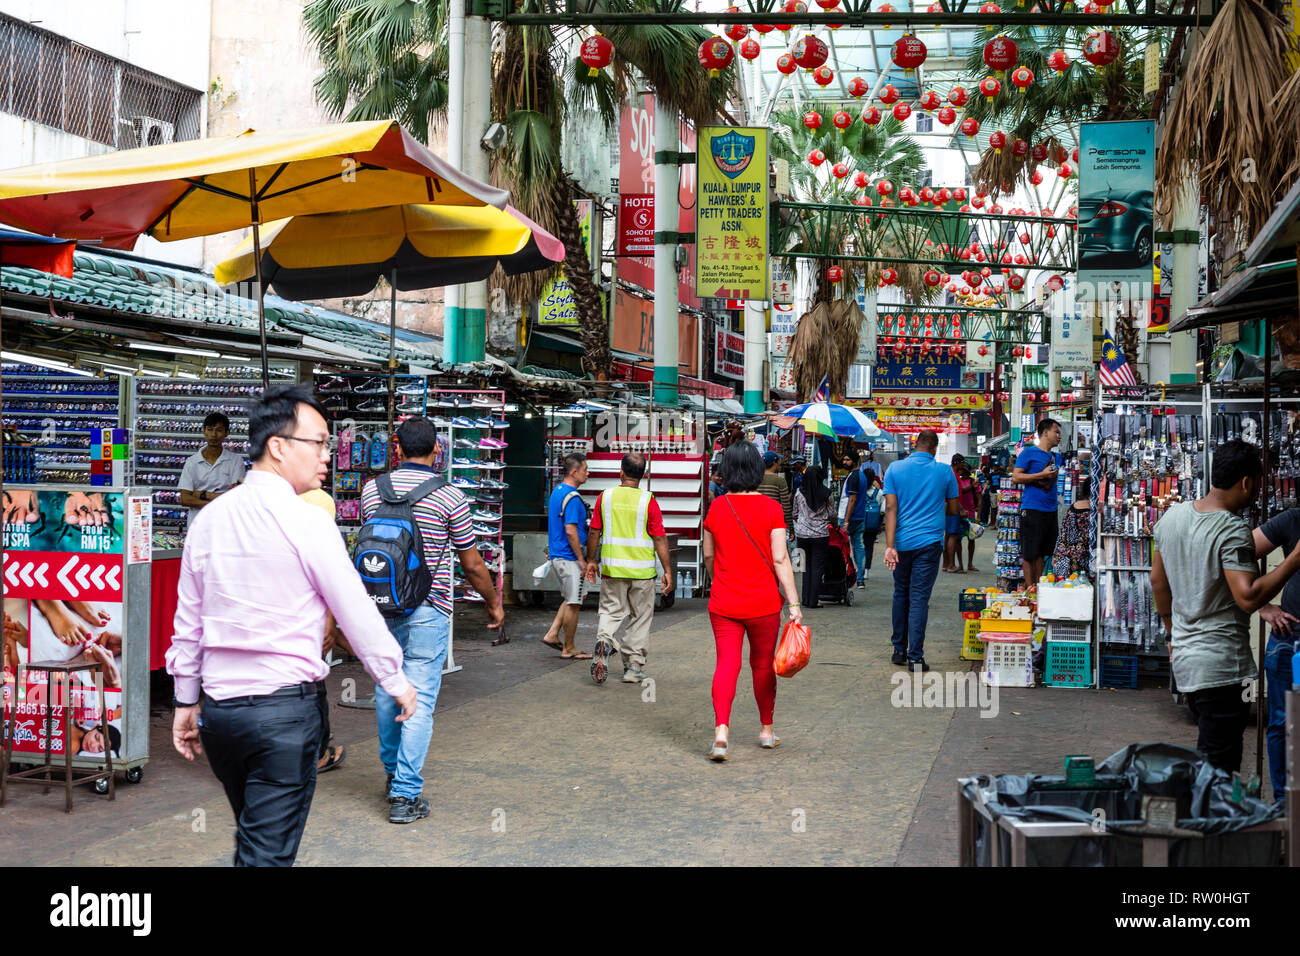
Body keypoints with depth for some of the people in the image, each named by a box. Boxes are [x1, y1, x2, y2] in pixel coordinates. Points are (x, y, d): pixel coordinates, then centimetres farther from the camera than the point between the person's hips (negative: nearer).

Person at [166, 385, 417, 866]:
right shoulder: (307, 521, -12)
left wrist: (186, 701, 21)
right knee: (269, 850, 0)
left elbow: (188, 623, 13)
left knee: (251, 839, 22)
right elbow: (356, 611, -7)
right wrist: (396, 681, 5)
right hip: (286, 706, -6)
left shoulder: (207, 520, 7)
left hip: (219, 705, 6)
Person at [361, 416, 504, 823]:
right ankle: (405, 794, -4)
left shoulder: (372, 490, 2)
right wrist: (493, 603, 11)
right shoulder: (450, 497, -10)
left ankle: (393, 771, 35)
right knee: (419, 700, -2)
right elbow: (472, 564, -4)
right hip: (427, 611, -5)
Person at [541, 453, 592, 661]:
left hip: (557, 555, 10)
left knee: (570, 599, 20)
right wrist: (582, 560, -18)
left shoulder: (557, 491, 13)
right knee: (573, 603, -1)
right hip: (569, 557, -10)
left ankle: (552, 634, 14)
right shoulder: (572, 497, -19)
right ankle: (569, 649, 6)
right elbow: (570, 531, -23)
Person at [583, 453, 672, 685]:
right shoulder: (648, 501, -8)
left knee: (611, 611, 13)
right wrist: (668, 570, -3)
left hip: (612, 569, 2)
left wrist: (591, 560, 16)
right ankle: (633, 667, 14)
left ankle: (604, 639, -18)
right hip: (642, 570, -1)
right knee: (640, 618, 11)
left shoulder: (605, 497, -1)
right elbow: (660, 538, -8)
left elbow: (594, 532, 4)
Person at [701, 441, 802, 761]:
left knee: (726, 664, 0)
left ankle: (720, 729, -18)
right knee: (763, 664, 14)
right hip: (763, 602, -1)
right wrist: (794, 603, -9)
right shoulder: (770, 508, -7)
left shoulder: (717, 507, 0)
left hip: (723, 602, 1)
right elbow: (780, 559, -11)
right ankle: (766, 729, 28)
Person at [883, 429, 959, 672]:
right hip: (929, 542, -2)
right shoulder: (945, 472, 0)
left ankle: (899, 651, 22)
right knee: (919, 598, -2)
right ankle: (915, 657, -6)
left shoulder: (895, 469, 1)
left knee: (901, 595, 16)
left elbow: (891, 508, -6)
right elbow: (953, 510, 10)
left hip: (902, 542, 2)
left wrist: (890, 546, -10)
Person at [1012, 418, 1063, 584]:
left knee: (1042, 552, 9)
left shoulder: (1057, 457, 18)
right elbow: (1015, 477, -9)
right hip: (1032, 509, -7)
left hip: (1051, 510, 7)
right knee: (1029, 553, -4)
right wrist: (1042, 475, -13)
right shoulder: (1029, 453, -3)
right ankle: (1029, 589, -1)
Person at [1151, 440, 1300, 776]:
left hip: (1184, 656, 9)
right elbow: (1248, 597, -26)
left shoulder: (1172, 516, 7)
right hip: (1222, 664, -9)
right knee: (1218, 768, -2)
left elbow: (1158, 581, 15)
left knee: (1206, 749, 22)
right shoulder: (1233, 530, -19)